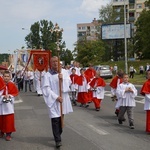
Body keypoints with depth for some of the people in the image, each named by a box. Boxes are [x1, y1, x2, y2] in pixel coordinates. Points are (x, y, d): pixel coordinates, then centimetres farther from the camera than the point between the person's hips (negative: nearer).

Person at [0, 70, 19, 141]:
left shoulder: (12, 85, -2)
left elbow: (16, 93, 2)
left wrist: (10, 95, -12)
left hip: (9, 105, 0)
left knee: (9, 119, -3)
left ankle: (8, 134, 6)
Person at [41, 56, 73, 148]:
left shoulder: (64, 72, 5)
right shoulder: (47, 75, -8)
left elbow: (69, 82, -1)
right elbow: (46, 89, -12)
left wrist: (63, 79, -20)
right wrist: (56, 97, -17)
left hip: (64, 98, 4)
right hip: (53, 100, -4)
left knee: (61, 118, 15)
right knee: (55, 120, -7)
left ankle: (58, 135, 34)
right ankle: (58, 140, -2)